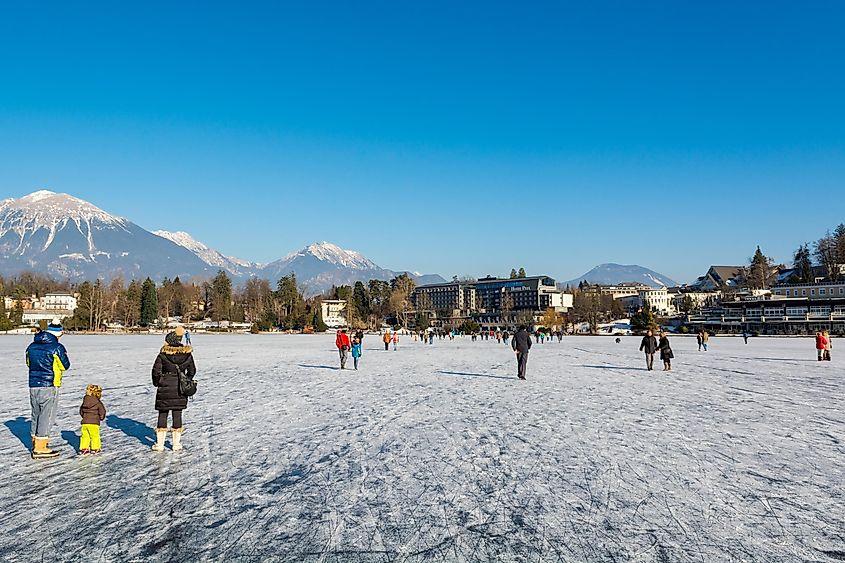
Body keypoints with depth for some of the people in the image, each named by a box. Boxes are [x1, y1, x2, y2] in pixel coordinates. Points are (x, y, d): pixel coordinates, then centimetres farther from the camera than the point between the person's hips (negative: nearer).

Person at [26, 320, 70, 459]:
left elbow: (28, 363, 21)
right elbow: (65, 366, -3)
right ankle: (40, 449, 2)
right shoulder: (57, 348, -14)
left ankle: (36, 444, 27)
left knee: (36, 415, 18)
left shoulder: (32, 346, 7)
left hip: (33, 386, 7)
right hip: (49, 386, -7)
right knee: (47, 416, 0)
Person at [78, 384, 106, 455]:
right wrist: (101, 418, 11)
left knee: (85, 436, 13)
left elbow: (81, 411, 17)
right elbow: (102, 412, -9)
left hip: (84, 422, 4)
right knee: (95, 436, 8)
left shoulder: (84, 402, 9)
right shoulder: (98, 403, -7)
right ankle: (95, 448, 13)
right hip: (94, 423, -4)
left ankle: (83, 448, 11)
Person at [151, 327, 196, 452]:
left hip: (165, 388, -2)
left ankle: (159, 443, 12)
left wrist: (156, 383, 8)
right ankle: (176, 444, 14)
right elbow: (192, 371, 6)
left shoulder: (163, 354, -11)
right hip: (180, 389, 2)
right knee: (177, 414, 9)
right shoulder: (187, 354, -3)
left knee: (162, 414, 8)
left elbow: (156, 370, -9)